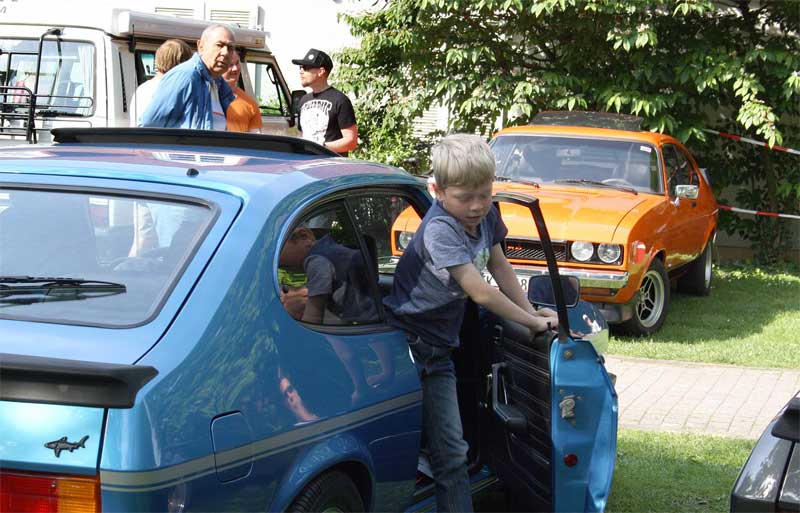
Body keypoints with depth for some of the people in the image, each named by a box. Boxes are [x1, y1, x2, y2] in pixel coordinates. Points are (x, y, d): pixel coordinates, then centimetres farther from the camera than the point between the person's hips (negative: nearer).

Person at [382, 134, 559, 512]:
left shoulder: (486, 215, 1)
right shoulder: (439, 228, -23)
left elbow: (498, 266, 16)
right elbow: (481, 293, -23)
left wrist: (531, 312, 8)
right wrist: (532, 322, -13)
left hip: (439, 346, 8)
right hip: (411, 344, -8)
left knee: (451, 452, 12)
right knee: (451, 453, -9)